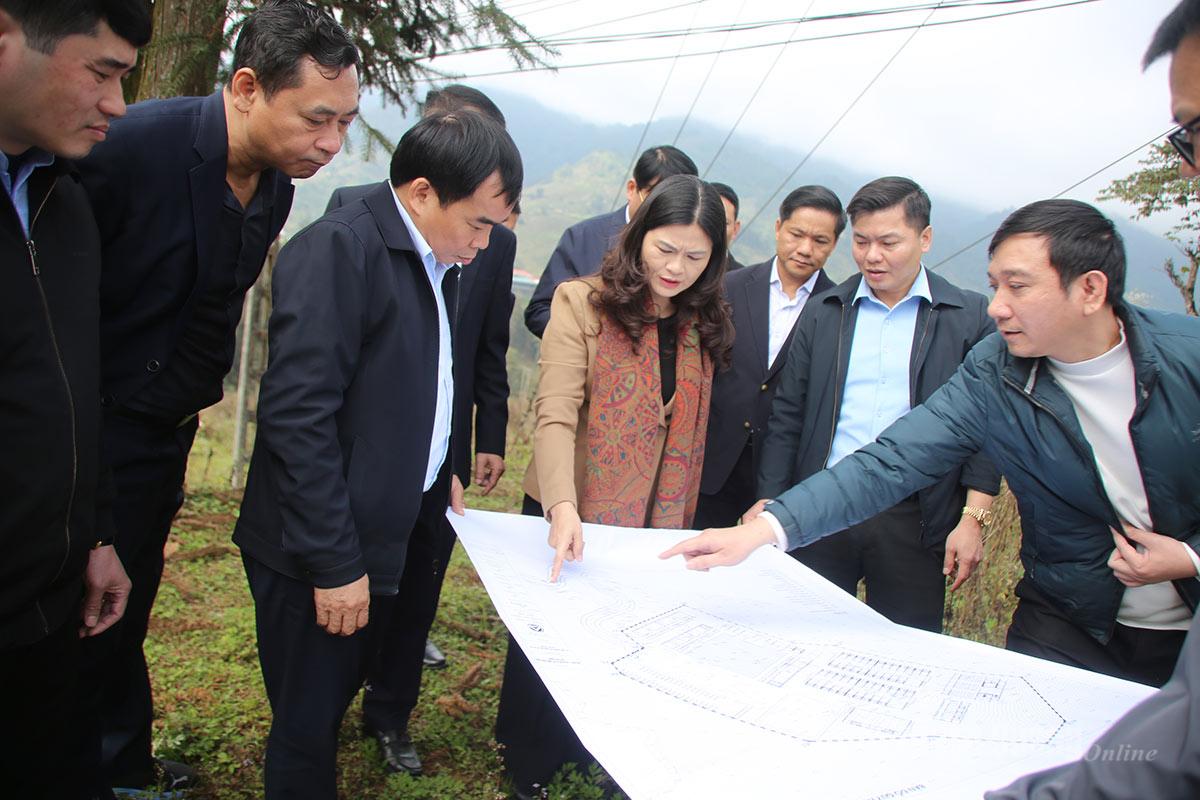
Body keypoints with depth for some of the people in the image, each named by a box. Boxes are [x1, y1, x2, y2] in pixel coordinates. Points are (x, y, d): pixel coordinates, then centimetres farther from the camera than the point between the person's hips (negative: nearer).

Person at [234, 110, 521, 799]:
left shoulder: (439, 261, 8)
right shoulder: (338, 249, -19)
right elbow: (298, 415, -23)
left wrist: (440, 473, 8)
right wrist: (334, 563, -21)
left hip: (384, 539, 8)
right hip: (319, 559, -8)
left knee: (341, 694, 22)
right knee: (307, 735, 8)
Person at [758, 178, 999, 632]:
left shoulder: (970, 317, 2)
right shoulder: (824, 313, 8)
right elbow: (787, 416, 7)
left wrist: (973, 518, -8)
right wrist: (770, 506, 2)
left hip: (913, 522, -2)